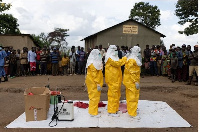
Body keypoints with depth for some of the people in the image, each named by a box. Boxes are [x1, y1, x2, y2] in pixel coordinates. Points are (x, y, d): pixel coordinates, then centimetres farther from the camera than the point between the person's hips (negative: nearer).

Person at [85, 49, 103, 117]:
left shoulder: (96, 62, 14)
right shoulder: (92, 64, -18)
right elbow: (94, 75, -22)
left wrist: (99, 83, 19)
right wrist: (98, 84, -22)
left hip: (95, 83, 10)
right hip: (93, 83, -10)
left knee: (96, 96, 17)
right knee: (94, 97, -3)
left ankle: (94, 109, 30)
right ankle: (93, 112, 5)